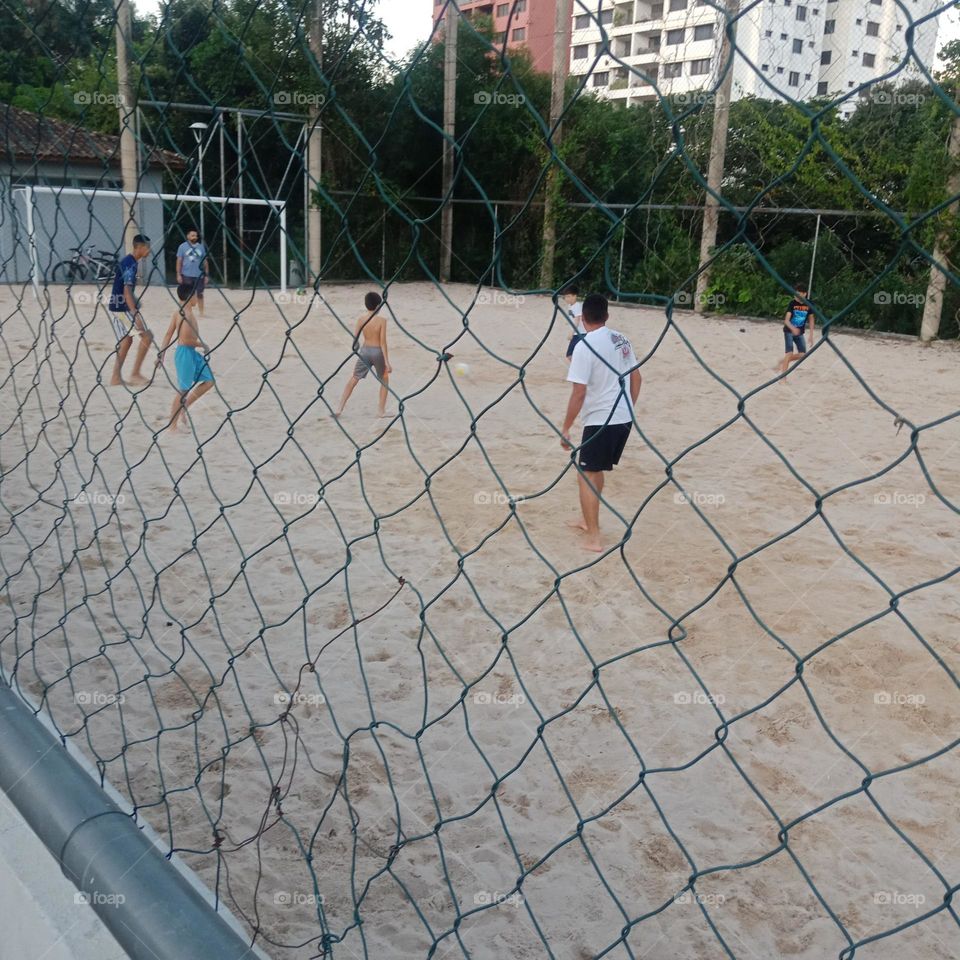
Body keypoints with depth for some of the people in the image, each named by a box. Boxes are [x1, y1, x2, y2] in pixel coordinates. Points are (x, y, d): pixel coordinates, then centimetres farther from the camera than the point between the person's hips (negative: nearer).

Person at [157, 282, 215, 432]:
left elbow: (168, 334, 10)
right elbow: (185, 339, -24)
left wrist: (162, 353, 12)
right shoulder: (188, 315, -19)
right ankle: (172, 423, 10)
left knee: (209, 381, 13)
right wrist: (202, 345, -10)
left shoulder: (178, 313, 8)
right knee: (184, 389, -1)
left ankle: (183, 407, 19)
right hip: (185, 353, -9)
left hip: (192, 353, 9)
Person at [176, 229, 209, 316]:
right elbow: (179, 261, 1)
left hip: (199, 275, 1)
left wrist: (207, 275, 4)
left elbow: (205, 261, 9)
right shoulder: (183, 246, 2)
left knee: (199, 294, 5)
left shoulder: (201, 247, 6)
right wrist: (178, 274, -5)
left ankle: (201, 312, 12)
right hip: (186, 275, -1)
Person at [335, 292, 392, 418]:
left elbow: (355, 337, 1)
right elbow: (383, 342, -16)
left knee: (354, 379, 14)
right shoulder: (382, 320, -14)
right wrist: (387, 362, -13)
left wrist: (356, 349, 22)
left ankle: (340, 409, 9)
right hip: (378, 352, -3)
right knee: (384, 380, 19)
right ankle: (381, 410, 17)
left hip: (364, 351, 3)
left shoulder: (361, 318, -4)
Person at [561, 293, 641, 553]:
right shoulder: (621, 339, 6)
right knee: (596, 470, 23)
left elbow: (579, 393, -18)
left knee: (587, 474, 3)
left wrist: (566, 429, -10)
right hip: (624, 418, 7)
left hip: (600, 420, -7)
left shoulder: (585, 346, -16)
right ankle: (590, 521, 38)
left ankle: (593, 538, 3)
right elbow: (636, 378, 13)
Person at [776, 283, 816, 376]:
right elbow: (786, 320, -21)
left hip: (799, 333, 5)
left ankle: (782, 362, 23)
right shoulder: (792, 303, -15)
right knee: (789, 353, -15)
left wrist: (811, 335, 4)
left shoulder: (808, 305, -3)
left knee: (802, 355, 2)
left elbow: (811, 319, 8)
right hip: (789, 331, -5)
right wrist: (793, 328, -40)